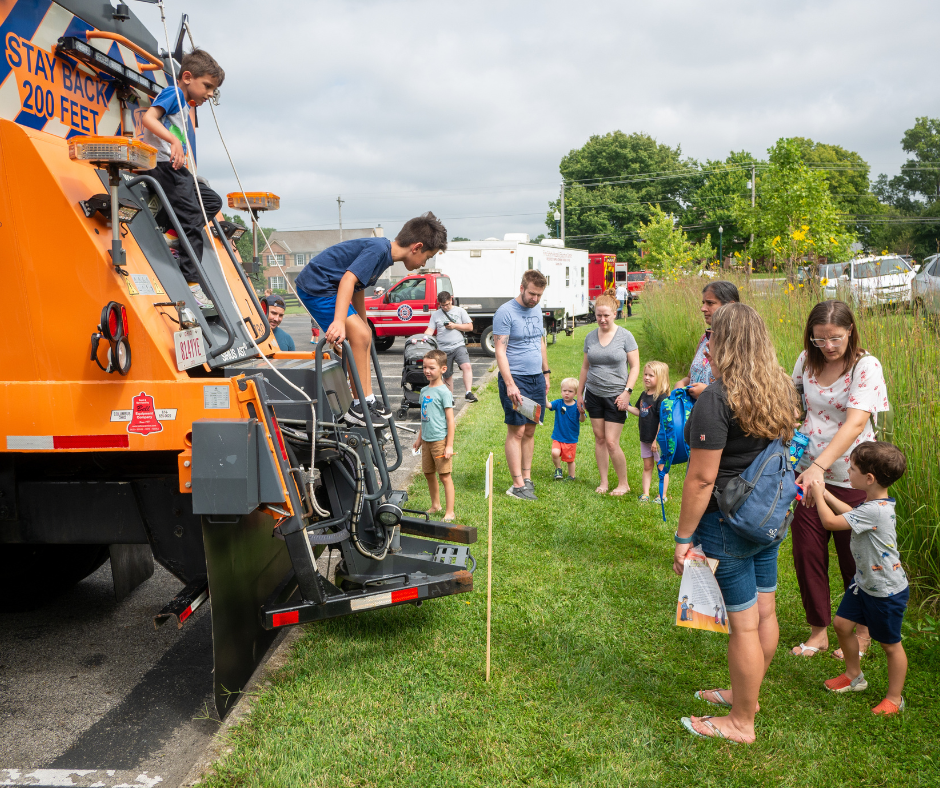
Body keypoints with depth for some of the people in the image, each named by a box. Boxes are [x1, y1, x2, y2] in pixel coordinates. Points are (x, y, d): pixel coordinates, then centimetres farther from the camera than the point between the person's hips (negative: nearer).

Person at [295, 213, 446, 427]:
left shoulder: (384, 253, 11)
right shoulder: (378, 249, -20)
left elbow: (358, 287, 24)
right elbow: (348, 279, -33)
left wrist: (362, 322, 35)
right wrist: (340, 321, -43)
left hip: (326, 288, 11)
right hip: (315, 287, -11)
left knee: (364, 335, 13)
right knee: (359, 336, -17)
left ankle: (368, 400, 19)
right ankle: (358, 408, -9)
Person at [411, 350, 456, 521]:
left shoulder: (444, 392, -11)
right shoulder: (424, 391, 10)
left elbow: (450, 420, -12)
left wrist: (449, 445, -15)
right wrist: (420, 437, 23)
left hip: (440, 440, -7)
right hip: (426, 440, 7)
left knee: (445, 476, -3)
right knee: (428, 474, 15)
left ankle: (449, 512, 4)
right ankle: (435, 505, 31)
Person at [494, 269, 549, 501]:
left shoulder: (536, 310, 12)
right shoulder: (505, 313, -11)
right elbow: (500, 351, -15)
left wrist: (546, 372, 19)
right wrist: (509, 384, -22)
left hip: (537, 378, 7)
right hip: (515, 378, -7)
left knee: (530, 431, 10)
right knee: (516, 431, -5)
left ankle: (527, 478, 17)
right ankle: (518, 485, -2)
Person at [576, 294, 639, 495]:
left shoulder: (625, 336, -6)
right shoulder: (590, 337, 6)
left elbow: (635, 367, -4)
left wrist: (627, 391, -13)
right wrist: (579, 393, 15)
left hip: (616, 396, -4)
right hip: (594, 395, 4)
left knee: (612, 442, -7)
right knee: (599, 438, 7)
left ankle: (623, 484, 10)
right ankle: (603, 482, 19)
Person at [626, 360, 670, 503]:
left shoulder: (662, 397, -19)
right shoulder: (644, 395, 6)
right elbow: (639, 412, 19)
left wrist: (657, 440, -20)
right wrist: (627, 407, 2)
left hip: (658, 439, -8)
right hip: (645, 438, 8)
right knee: (647, 466, 15)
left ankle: (663, 496, 15)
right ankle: (645, 494, 23)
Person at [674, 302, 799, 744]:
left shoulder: (717, 397, -21)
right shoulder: (781, 388, 4)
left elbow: (702, 478, -22)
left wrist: (684, 536, -14)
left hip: (727, 523, -8)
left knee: (744, 623, 4)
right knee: (764, 611, 19)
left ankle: (742, 722, 20)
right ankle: (746, 694, 40)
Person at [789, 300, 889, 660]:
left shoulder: (866, 367, -16)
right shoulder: (807, 360, 0)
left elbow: (855, 423, -29)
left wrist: (820, 465, -40)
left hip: (850, 477, -5)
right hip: (807, 470, 5)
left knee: (853, 556, 9)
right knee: (807, 551, 7)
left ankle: (862, 631, 31)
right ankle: (818, 630, 25)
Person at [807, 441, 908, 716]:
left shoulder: (874, 511, -32)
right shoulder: (876, 504, -2)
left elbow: (830, 521, -27)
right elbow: (851, 513, 20)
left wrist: (818, 494, -12)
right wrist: (825, 493, 15)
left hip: (887, 591, -9)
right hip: (864, 583, 9)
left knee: (890, 644, 7)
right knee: (843, 624, 15)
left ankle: (894, 698, 24)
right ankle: (853, 676, 35)